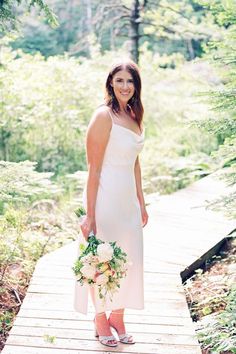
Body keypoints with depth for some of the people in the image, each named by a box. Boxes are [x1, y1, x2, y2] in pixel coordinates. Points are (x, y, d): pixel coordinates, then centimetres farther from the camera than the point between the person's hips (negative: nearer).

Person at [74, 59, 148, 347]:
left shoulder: (134, 115, 9)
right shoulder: (104, 116, -15)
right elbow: (93, 169, -16)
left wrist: (141, 202, 18)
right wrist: (90, 215, -18)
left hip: (129, 198, 8)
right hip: (106, 197, -8)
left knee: (129, 258, 14)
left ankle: (118, 317, 32)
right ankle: (101, 320, 25)